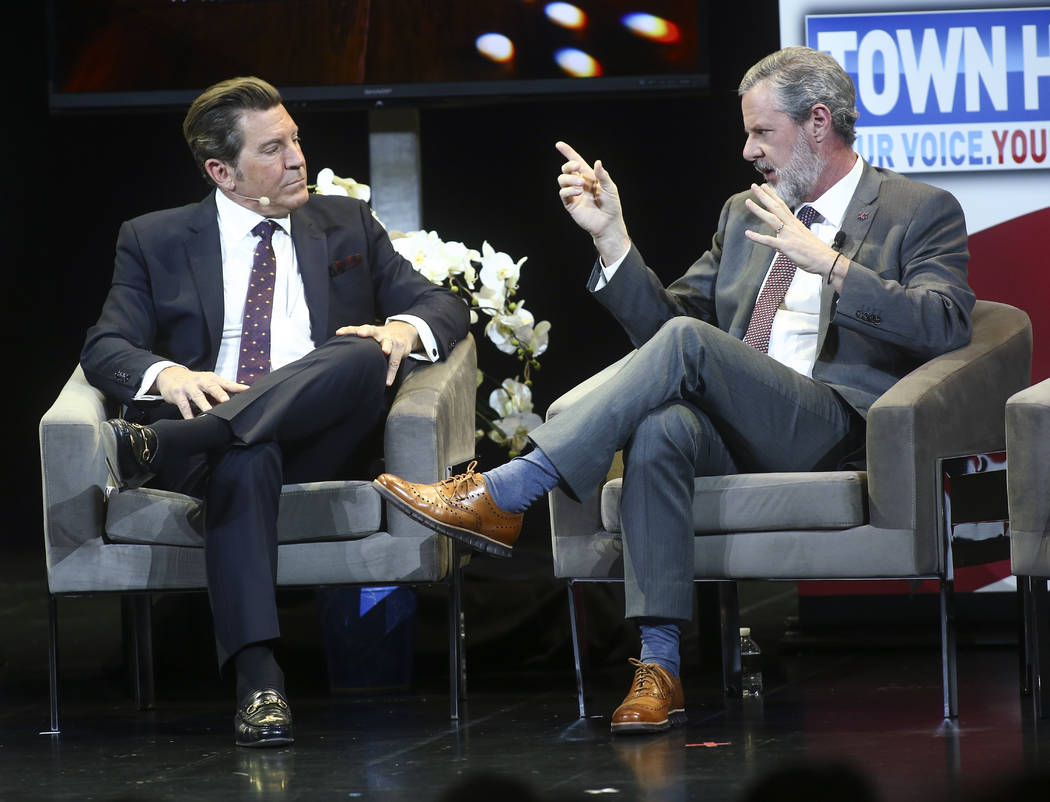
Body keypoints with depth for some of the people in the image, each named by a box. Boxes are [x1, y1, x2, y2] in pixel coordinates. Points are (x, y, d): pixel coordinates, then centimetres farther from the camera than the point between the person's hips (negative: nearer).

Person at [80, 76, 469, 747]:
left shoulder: (347, 225, 22)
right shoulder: (155, 241, 17)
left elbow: (446, 307, 19)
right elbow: (106, 347, 6)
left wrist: (405, 328, -7)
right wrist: (168, 376, -18)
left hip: (319, 433, 2)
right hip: (218, 431, -1)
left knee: (361, 356, -33)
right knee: (247, 461, -40)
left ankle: (159, 444, -41)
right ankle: (258, 678, -52)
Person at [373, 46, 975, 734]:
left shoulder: (923, 213, 8)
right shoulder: (743, 214, 27)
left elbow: (945, 327, -10)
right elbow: (664, 318, 22)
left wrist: (827, 263, -18)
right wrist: (611, 236, 8)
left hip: (829, 427, -5)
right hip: (731, 429, 5)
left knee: (686, 341, -30)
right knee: (661, 430, -34)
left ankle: (503, 496, -31)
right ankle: (659, 668, -36)